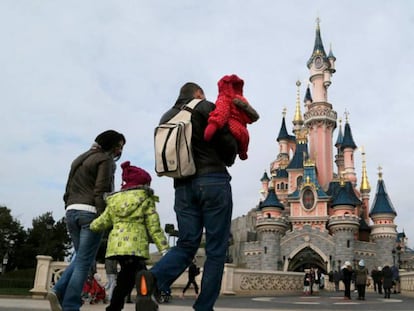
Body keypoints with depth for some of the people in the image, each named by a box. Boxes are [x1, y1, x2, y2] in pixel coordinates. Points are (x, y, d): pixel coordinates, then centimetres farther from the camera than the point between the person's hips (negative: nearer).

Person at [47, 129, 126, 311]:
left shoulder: (80, 159, 24)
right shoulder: (105, 159, -1)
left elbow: (69, 189, 22)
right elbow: (101, 191, -13)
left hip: (72, 211, 8)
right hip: (90, 212, -8)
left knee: (81, 258, 16)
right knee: (84, 261, -5)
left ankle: (58, 291, -1)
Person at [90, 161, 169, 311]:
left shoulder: (114, 200, 20)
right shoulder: (145, 199, 6)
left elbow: (101, 223, 20)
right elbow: (154, 227, 0)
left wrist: (89, 226, 41)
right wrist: (164, 248, -1)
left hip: (116, 245, 6)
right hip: (135, 246, -5)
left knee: (126, 278, 18)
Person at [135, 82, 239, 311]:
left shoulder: (166, 118, 19)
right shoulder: (206, 108, 1)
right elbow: (228, 143, -3)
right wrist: (227, 161, 17)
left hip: (183, 185, 6)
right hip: (213, 181, -5)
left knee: (186, 244, 7)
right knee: (216, 249, 2)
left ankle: (153, 279, -20)